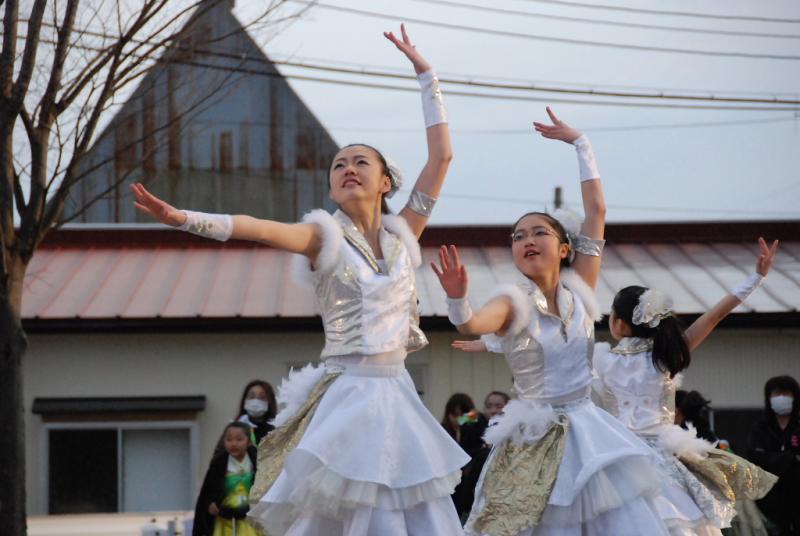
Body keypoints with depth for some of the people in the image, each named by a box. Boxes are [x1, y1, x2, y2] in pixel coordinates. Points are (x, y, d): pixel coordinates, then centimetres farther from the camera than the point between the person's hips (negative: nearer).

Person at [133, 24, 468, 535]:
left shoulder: (402, 234, 9)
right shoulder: (325, 235, -1)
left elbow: (442, 156, 9)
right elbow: (253, 227, -17)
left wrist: (426, 75, 11)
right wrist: (183, 218, -32)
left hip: (397, 395, 4)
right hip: (346, 395, -4)